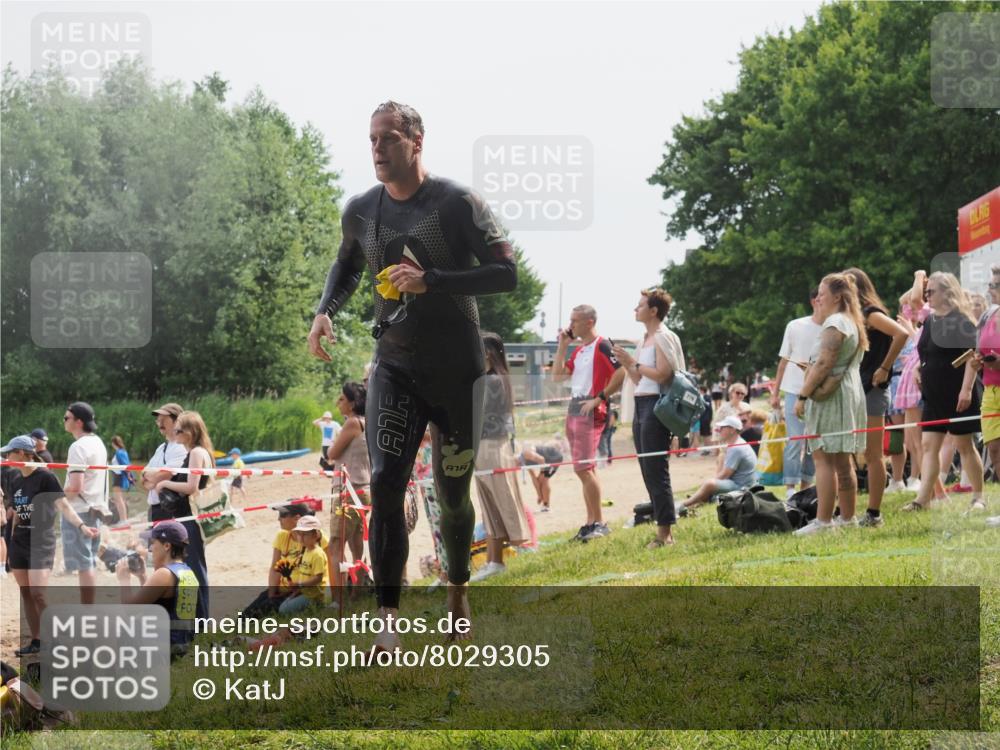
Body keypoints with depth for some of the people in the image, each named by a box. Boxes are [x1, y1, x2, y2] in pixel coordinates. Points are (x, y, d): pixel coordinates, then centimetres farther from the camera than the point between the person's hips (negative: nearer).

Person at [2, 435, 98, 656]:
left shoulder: (45, 478, -12)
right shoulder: (15, 483, 9)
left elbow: (64, 506, -19)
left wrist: (82, 526, -34)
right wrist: (11, 546, 19)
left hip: (41, 543, -7)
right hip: (19, 543, 7)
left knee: (38, 593, -14)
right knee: (25, 593, 6)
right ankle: (36, 641, 12)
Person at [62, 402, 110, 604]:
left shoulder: (78, 447, -18)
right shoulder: (98, 443, 12)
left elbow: (75, 486, -24)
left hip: (78, 511, -9)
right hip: (95, 508, 9)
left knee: (83, 564, -6)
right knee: (90, 562, 15)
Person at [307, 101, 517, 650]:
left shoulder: (456, 204, -11)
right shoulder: (360, 212, 3)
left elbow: (507, 273, -15)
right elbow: (347, 265, 24)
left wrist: (432, 281, -25)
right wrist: (325, 310, 4)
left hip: (457, 372, -2)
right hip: (395, 368, 3)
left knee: (452, 495, 9)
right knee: (384, 483, -16)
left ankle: (458, 592, 37)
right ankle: (387, 621, -17)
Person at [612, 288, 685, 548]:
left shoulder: (663, 337, -9)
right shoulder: (646, 339, 18)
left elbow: (663, 374, -19)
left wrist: (635, 363, -11)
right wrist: (626, 363, 6)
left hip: (656, 405, -10)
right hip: (641, 406, 10)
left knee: (656, 471, -9)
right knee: (648, 471, 9)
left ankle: (664, 531, -6)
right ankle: (664, 531, 13)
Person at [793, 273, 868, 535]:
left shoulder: (834, 323, -13)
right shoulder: (852, 322, 18)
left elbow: (824, 364, -21)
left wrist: (803, 395, -19)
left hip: (830, 396, -10)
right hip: (850, 394, 10)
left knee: (823, 458, -11)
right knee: (843, 461, 14)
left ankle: (822, 520, -15)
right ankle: (847, 517, 18)